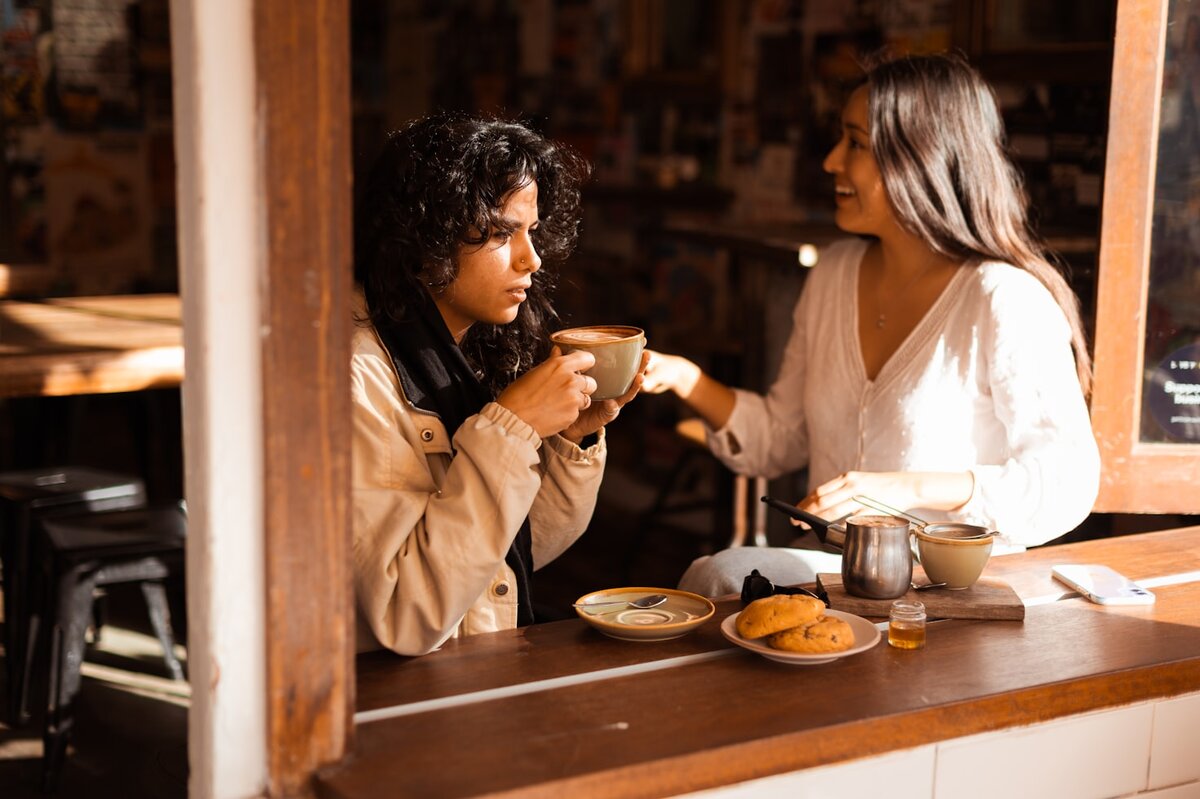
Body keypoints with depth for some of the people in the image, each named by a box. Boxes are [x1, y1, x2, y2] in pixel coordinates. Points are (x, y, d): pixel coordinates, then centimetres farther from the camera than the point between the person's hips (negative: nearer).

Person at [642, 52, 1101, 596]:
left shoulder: (1005, 301, -12)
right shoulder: (834, 272, 10)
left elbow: (1068, 480, -17)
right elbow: (780, 442, 16)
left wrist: (911, 487, -27)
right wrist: (685, 380, 1)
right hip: (831, 569, 6)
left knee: (723, 579, -28)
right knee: (714, 576, -26)